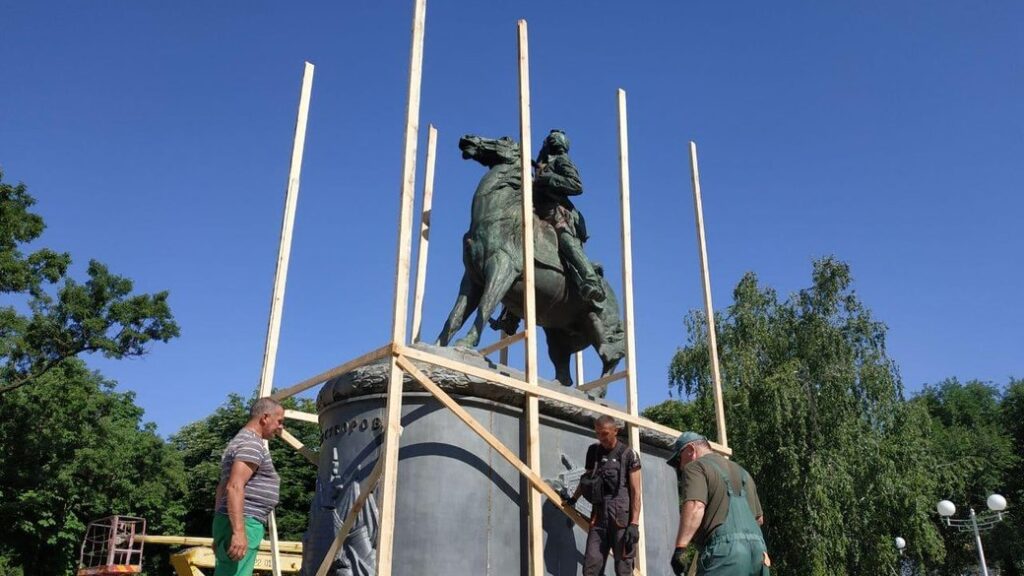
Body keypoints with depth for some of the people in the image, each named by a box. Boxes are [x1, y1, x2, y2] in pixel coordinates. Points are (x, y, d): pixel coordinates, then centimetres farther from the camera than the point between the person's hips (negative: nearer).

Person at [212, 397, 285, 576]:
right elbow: (234, 487, -21)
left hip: (239, 525, 10)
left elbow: (223, 487, 26)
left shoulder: (241, 441, 23)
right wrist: (239, 531, -27)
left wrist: (221, 534, 28)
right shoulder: (252, 444, -10)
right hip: (243, 524, -10)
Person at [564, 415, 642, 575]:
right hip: (598, 517, 5)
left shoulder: (628, 454, -2)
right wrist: (573, 498, 28)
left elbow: (636, 492, -5)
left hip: (621, 518, -5)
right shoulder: (594, 451, 12)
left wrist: (634, 523, -11)